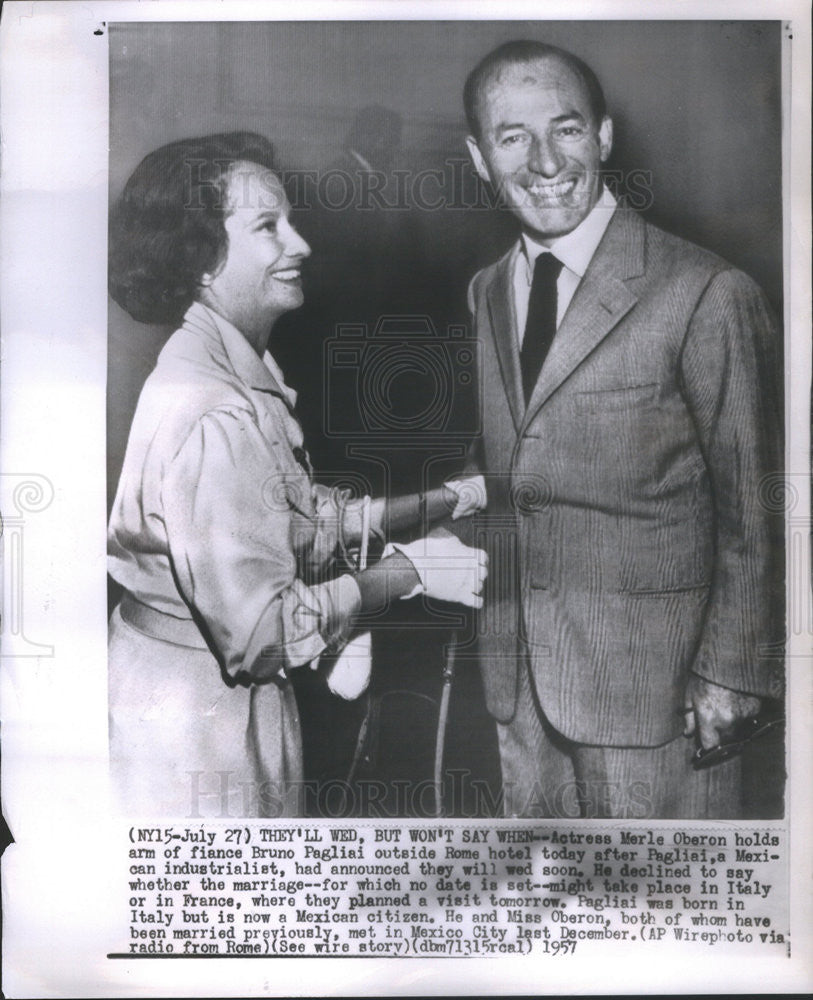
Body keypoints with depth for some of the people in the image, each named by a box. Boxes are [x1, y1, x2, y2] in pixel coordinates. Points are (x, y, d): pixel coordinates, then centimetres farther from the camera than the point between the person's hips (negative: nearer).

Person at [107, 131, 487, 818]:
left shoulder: (244, 375, 5)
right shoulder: (212, 418, -28)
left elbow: (308, 517, 9)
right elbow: (263, 627, -27)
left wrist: (441, 501, 5)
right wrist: (411, 571, -17)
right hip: (196, 718, -9)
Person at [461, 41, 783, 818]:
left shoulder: (705, 295, -11)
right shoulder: (482, 295, 8)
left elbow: (754, 512, -7)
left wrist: (729, 671, -7)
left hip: (651, 679, -5)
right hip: (511, 681, 5)